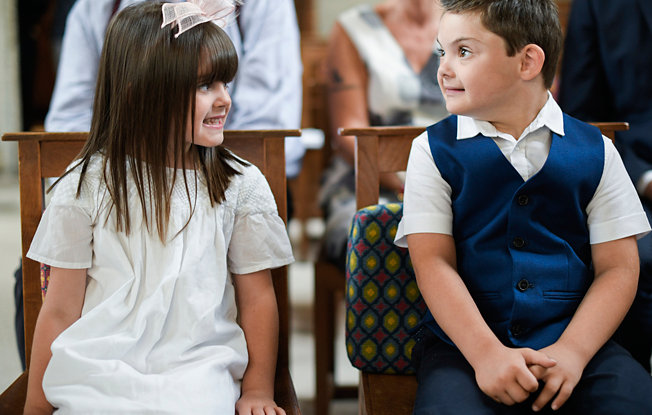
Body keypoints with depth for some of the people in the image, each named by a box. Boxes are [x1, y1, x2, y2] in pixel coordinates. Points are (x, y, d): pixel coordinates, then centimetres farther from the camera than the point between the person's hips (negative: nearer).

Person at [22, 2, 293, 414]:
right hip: (99, 371, 0)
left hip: (198, 368, 0)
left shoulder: (241, 184, 4)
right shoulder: (87, 185, 1)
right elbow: (60, 310, 4)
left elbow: (257, 299, 9)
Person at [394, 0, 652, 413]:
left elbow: (618, 268, 3)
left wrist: (572, 352, -12)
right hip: (465, 346, -1)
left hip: (578, 343, 1)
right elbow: (433, 263, -3)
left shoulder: (595, 151, 7)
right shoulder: (434, 150, 7)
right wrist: (487, 354, -16)